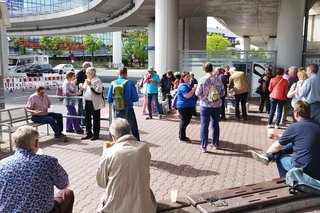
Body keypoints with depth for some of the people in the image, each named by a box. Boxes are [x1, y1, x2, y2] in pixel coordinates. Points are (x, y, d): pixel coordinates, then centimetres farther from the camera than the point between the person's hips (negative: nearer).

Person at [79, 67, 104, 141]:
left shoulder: (97, 81, -10)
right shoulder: (87, 80, 15)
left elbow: (98, 91, -23)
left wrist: (91, 85, -24)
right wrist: (82, 88, 3)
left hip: (94, 103, -8)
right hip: (87, 102, 8)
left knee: (96, 119, 3)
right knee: (87, 119, 14)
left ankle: (96, 134, 14)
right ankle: (88, 134, 25)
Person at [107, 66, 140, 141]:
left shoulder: (113, 83, -2)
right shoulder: (130, 83, -10)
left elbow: (109, 100, 1)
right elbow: (136, 98, -9)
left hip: (117, 111, 3)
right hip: (128, 111, -3)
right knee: (134, 131, 8)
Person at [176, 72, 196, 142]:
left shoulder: (188, 85, 16)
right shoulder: (183, 86, -18)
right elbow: (187, 95, -28)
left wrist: (194, 89, 12)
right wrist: (194, 89, -23)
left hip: (188, 107, 11)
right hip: (184, 107, -11)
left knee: (185, 122, 17)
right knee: (184, 122, -4)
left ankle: (182, 136, 28)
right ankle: (182, 137, 6)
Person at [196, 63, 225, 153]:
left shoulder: (202, 80, -12)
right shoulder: (218, 79, -3)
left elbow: (197, 93, -8)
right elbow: (223, 93, 2)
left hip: (205, 105, -3)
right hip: (217, 105, 3)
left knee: (204, 126, 3)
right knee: (215, 124, 15)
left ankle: (203, 146, 6)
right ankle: (215, 144, 26)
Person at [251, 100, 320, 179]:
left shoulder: (294, 127, -13)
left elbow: (276, 147, -1)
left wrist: (267, 152, 20)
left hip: (302, 169, -6)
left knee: (279, 156, 19)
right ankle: (268, 156, 19)